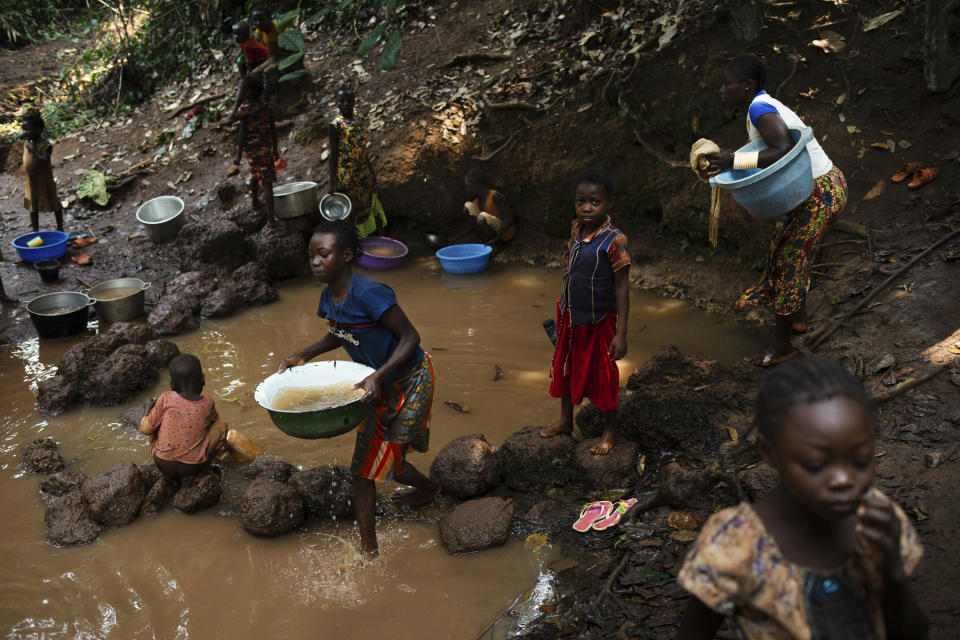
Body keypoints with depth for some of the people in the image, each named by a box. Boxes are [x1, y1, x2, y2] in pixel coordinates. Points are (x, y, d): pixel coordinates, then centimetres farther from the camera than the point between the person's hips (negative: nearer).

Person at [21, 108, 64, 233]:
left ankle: (60, 228, 25)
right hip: (31, 184, 7)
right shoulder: (26, 143, 3)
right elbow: (26, 162, 12)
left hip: (44, 184, -7)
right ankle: (36, 231, 24)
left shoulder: (45, 145, -18)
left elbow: (45, 161, -30)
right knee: (33, 208, 13)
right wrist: (26, 184, 15)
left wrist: (33, 150, -31)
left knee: (54, 205, 11)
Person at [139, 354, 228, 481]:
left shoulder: (166, 399, -8)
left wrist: (147, 408, 18)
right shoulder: (207, 403, -5)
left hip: (163, 465, 0)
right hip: (193, 468, 0)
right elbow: (214, 420, 17)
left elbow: (146, 429, 0)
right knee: (221, 425, 15)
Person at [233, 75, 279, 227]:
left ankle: (255, 202, 48)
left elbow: (243, 134, -16)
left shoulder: (244, 110, -18)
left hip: (250, 148, -1)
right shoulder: (265, 107, -6)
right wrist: (274, 148, 14)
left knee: (254, 173, 25)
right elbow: (272, 129, 1)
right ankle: (270, 218, -3)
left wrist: (238, 155, -8)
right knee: (266, 182, 1)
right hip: (265, 146, 2)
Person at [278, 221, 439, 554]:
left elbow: (410, 337, -25)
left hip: (410, 379, -8)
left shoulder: (369, 294, -30)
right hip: (380, 383, 8)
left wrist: (379, 376, -36)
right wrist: (303, 356, -1)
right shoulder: (329, 295, -5)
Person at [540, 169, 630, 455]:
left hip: (599, 321, -7)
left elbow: (622, 288, -19)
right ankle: (565, 420, 41)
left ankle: (610, 430, 30)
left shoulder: (613, 241, -23)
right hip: (569, 316, 7)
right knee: (564, 367, 20)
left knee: (602, 375, 10)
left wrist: (621, 333, -19)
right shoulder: (577, 231, -3)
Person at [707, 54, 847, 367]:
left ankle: (781, 345, 17)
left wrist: (735, 161, -33)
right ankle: (799, 319, 44)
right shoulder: (766, 105, 10)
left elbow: (785, 151, -34)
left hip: (820, 196, -10)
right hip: (823, 186, 10)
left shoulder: (760, 109, -20)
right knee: (785, 248, 25)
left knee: (790, 260, 2)